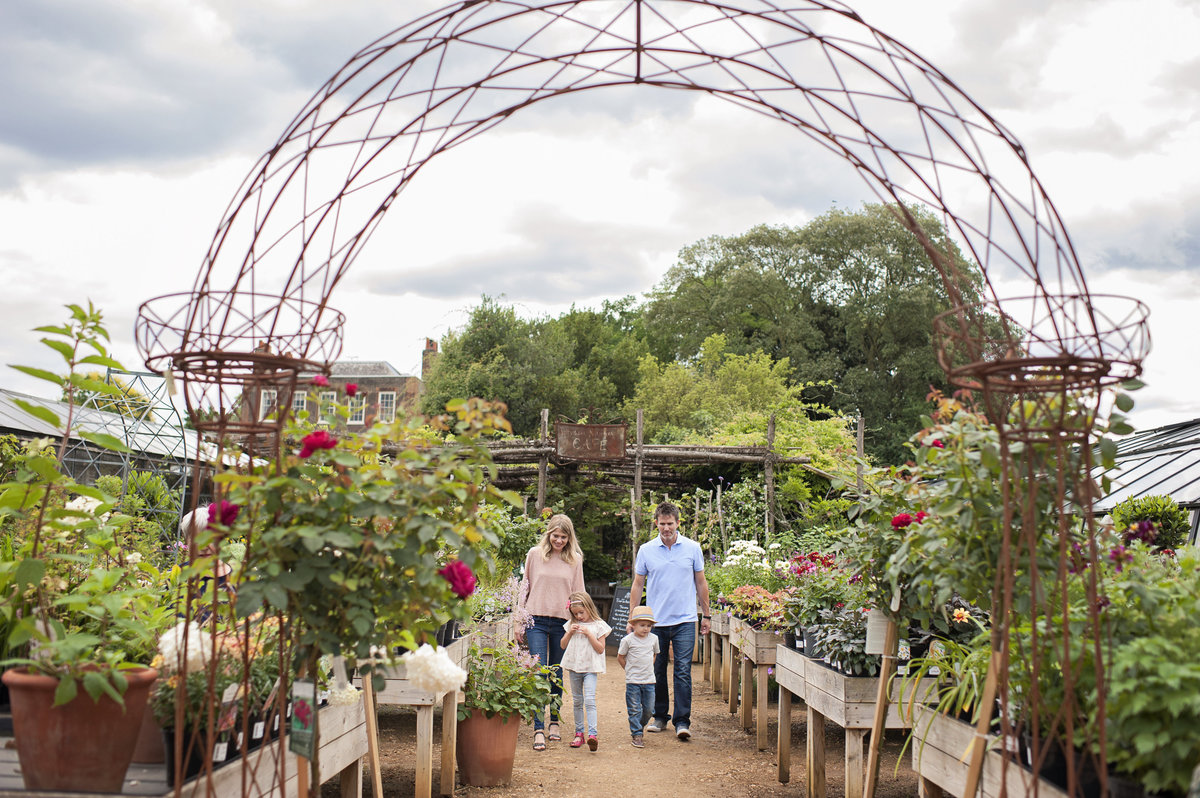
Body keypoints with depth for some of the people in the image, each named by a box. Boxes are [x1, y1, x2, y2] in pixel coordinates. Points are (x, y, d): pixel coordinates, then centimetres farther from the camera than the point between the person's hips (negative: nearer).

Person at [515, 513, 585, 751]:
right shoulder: (534, 554, 3)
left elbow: (578, 594, 10)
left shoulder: (575, 559, 5)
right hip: (536, 620, -1)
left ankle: (554, 723, 24)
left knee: (557, 674, 10)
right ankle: (538, 730, -11)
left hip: (563, 622, 1)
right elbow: (525, 587, 9)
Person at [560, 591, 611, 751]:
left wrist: (589, 634, -15)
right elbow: (563, 646, 10)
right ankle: (579, 733, 19)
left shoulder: (598, 625, -3)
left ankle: (592, 734, -23)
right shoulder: (571, 624, 9)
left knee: (589, 700, -17)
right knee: (577, 701, 11)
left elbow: (600, 649, -6)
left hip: (591, 668, -4)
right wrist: (570, 632, -6)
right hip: (574, 667, 5)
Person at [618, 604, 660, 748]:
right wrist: (630, 669, 4)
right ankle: (637, 735, 6)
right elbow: (620, 658, 3)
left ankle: (639, 727, 29)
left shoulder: (654, 638, 4)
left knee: (649, 710, 6)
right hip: (633, 681, -3)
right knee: (634, 709, -1)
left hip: (649, 680, 4)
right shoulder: (628, 640, -7)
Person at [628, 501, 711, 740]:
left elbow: (701, 582, 11)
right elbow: (638, 585, 9)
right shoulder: (646, 550, 3)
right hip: (655, 621, 1)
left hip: (685, 621, -1)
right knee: (657, 671, 8)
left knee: (683, 671, -6)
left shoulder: (692, 548, 2)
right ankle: (659, 716, 22)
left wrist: (706, 615, 11)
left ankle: (682, 721, -1)